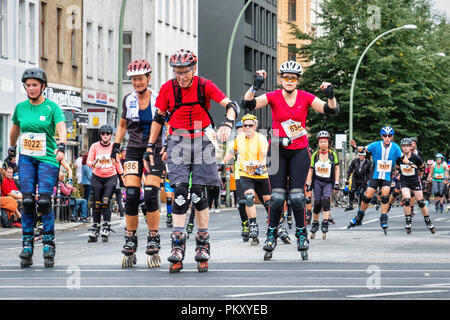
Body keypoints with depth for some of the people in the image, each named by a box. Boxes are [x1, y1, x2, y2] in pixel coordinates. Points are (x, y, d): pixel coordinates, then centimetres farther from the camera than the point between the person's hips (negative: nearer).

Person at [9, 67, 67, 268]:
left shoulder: (52, 107, -4)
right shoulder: (20, 107, 8)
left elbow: (62, 128, -18)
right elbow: (15, 129, 25)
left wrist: (61, 146, -35)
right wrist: (11, 150, 31)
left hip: (48, 158, -3)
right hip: (26, 158, 3)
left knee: (44, 201, -13)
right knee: (28, 201, -8)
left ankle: (48, 243, -2)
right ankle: (27, 243, -1)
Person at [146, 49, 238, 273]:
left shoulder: (204, 86, -9)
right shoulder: (168, 88, -4)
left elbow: (231, 106, -14)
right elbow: (159, 117, 9)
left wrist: (227, 124, -34)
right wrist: (151, 146, 9)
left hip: (202, 142, -1)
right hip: (178, 143, 1)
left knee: (198, 193, -5)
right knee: (180, 192, -12)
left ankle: (203, 244, 5)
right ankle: (178, 244, -13)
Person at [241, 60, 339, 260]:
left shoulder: (306, 98, -4)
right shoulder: (273, 97, -6)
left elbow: (332, 111, -9)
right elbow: (248, 104, -19)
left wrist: (330, 96, -29)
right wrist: (255, 86, -35)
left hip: (299, 151, 0)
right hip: (278, 151, 0)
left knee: (297, 196, -7)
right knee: (277, 196, -6)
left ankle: (301, 235, 10)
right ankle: (271, 235, 10)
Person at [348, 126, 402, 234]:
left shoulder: (395, 148, -6)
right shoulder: (376, 145, -9)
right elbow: (364, 149, -10)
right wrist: (356, 147, -29)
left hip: (387, 177, 0)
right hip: (375, 176, 0)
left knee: (385, 195, -21)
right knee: (367, 196, -3)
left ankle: (383, 220, -11)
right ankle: (358, 218, 18)